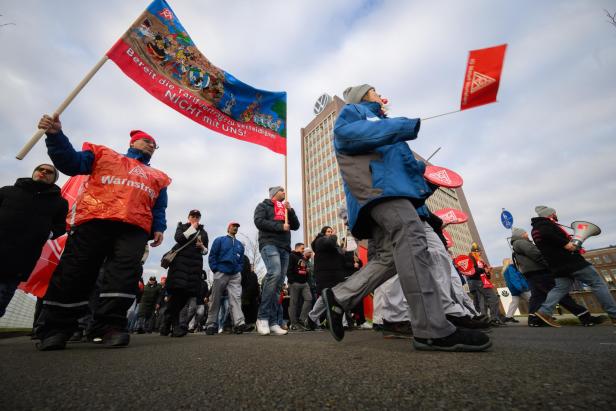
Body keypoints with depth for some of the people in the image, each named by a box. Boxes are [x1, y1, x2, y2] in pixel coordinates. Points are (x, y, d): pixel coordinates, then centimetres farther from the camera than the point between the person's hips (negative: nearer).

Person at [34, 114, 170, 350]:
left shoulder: (157, 177, 28)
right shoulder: (105, 155, 25)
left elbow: (159, 208, 21)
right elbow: (71, 162, 12)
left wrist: (158, 228, 5)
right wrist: (56, 136, -4)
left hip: (134, 228, 2)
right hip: (94, 221, -1)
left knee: (125, 273, -14)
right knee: (74, 273, 0)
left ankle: (109, 326, -10)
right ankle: (55, 328, 13)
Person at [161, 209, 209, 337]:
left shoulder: (203, 232, 20)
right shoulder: (182, 226, 14)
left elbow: (206, 251, 19)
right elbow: (178, 238, -7)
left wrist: (202, 247, -3)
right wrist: (193, 228, -5)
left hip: (195, 263, 3)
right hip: (180, 260, -3)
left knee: (186, 293, -3)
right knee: (177, 290, -15)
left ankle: (168, 322, 11)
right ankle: (175, 324, -7)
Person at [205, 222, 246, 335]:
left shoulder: (240, 244, 20)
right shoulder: (219, 240, 7)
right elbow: (212, 256, 1)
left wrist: (239, 270, 5)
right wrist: (215, 270, -6)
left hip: (235, 275, 3)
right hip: (221, 274, -2)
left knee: (236, 298, -12)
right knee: (215, 300, 4)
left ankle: (239, 323, -21)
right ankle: (211, 324, 15)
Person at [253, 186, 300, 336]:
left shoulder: (285, 209, 29)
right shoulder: (263, 205, 12)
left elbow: (296, 226, 20)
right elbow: (259, 221, -5)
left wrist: (290, 210, 5)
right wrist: (280, 226, -10)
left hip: (284, 247, 6)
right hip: (269, 244, -6)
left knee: (279, 284, 1)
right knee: (274, 274, -29)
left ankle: (273, 322, 3)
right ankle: (262, 317, -21)